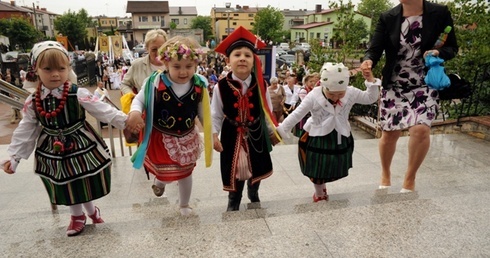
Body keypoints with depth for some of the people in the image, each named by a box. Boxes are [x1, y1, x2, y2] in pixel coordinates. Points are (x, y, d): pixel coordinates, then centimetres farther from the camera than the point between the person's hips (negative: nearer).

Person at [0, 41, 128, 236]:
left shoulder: (78, 95, -19)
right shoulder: (32, 102, -8)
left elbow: (103, 111, -18)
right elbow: (25, 131, 1)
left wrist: (125, 121, -26)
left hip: (82, 146, -3)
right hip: (53, 151, 3)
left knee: (86, 184, 13)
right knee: (66, 189, 18)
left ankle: (91, 210, 42)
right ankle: (77, 216, 42)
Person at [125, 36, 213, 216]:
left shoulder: (199, 86, -13)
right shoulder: (155, 82, -21)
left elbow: (204, 113, -1)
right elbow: (139, 100, -5)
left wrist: (212, 135, 3)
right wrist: (134, 113, -27)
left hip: (187, 138, 2)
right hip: (160, 138, -2)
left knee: (186, 173, 19)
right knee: (165, 174, 12)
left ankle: (184, 205, 46)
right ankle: (160, 181, 53)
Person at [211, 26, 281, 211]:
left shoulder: (261, 85, -10)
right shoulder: (221, 87, -14)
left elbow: (267, 111, 2)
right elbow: (215, 114, -5)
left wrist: (272, 131, 8)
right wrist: (214, 134, -10)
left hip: (256, 133, 2)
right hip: (231, 134, -2)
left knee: (257, 168, 20)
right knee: (233, 171, 9)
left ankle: (254, 196, 49)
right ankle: (233, 202, 34)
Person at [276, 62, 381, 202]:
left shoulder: (351, 93, -12)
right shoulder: (313, 96, -21)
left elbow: (370, 98, 2)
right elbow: (296, 115, -16)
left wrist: (371, 81, -14)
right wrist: (281, 130, -17)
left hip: (340, 139, 3)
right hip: (316, 139, -3)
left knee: (334, 171, 18)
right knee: (316, 172, 10)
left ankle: (322, 185, 49)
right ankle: (319, 193, 39)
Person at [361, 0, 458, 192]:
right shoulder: (388, 18, -1)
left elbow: (452, 47, 4)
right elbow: (375, 48, -8)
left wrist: (439, 53, -19)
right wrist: (368, 61, -31)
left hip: (425, 85, -1)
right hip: (394, 85, 1)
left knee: (421, 129, -20)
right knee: (389, 133, 5)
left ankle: (410, 178, 5)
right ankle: (385, 173, 33)